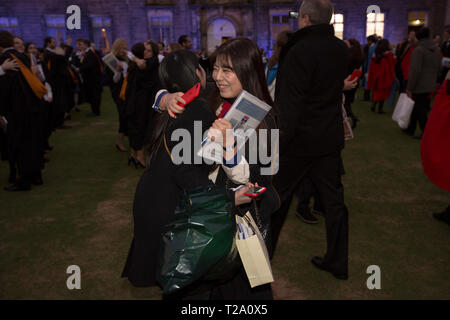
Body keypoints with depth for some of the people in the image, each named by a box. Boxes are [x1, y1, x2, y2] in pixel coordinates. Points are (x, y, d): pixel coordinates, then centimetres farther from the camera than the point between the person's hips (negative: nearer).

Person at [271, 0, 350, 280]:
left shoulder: (299, 51, -19)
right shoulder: (341, 49, 3)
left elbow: (290, 104, -22)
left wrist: (279, 141, -16)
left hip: (300, 140, -6)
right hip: (331, 137, 6)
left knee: (278, 195, 13)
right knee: (333, 199, 12)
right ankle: (337, 262, 23)